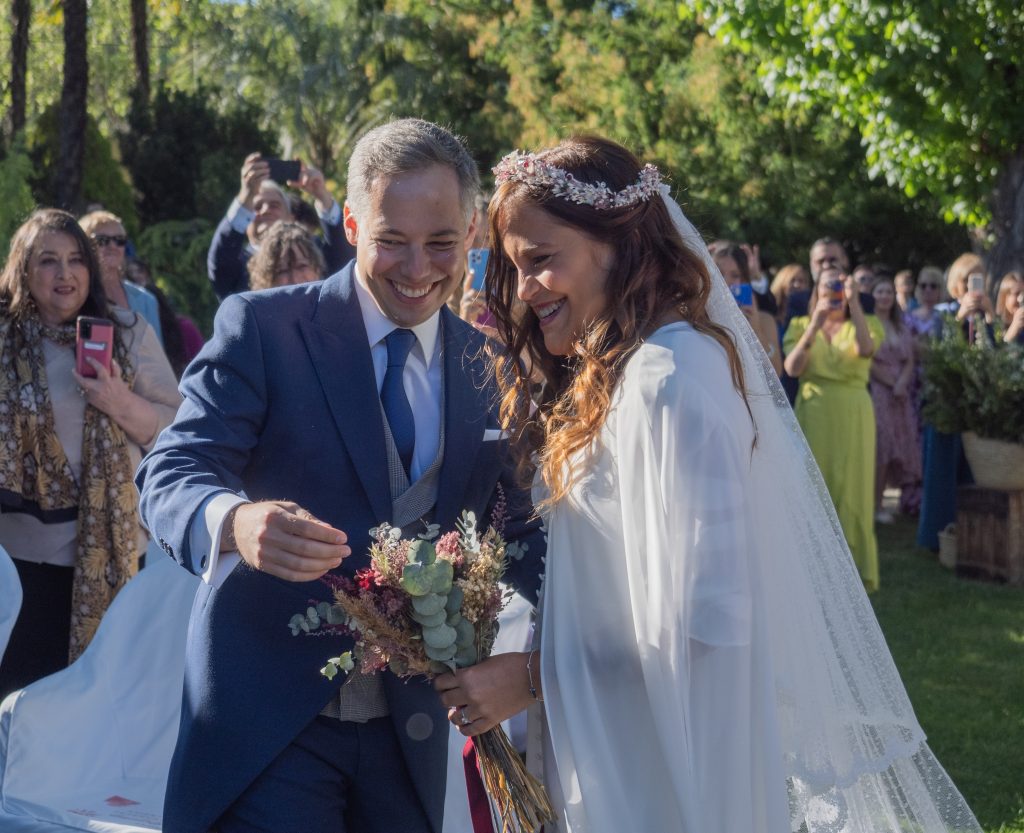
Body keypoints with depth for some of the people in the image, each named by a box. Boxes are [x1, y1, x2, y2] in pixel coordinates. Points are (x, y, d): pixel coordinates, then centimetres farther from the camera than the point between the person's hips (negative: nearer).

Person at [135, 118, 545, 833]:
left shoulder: (489, 366, 7)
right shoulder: (260, 327, -5)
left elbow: (519, 526, 9)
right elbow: (172, 475, -12)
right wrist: (235, 521, -36)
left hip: (410, 731, 4)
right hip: (265, 719, -4)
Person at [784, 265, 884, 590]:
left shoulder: (863, 324, 9)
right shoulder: (801, 325, 10)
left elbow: (865, 349, -15)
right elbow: (792, 368, -7)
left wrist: (854, 301, -20)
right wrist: (816, 325, -16)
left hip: (853, 417, -1)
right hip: (813, 415, 1)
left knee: (850, 489, -1)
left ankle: (853, 567, 4)